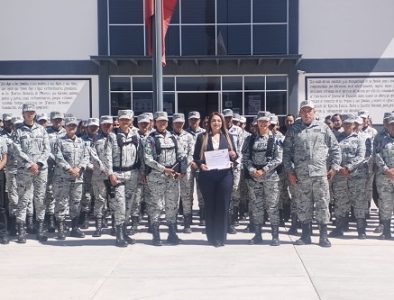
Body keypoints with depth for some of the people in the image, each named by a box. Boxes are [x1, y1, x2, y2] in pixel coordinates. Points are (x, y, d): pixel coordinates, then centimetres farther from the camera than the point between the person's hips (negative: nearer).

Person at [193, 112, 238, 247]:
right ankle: (211, 237, 15)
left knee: (223, 205, 1)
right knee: (210, 206, 5)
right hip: (207, 175, -1)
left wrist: (234, 156, -10)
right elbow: (196, 156, 4)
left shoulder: (228, 136, 11)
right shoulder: (202, 137, 7)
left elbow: (234, 156, 12)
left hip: (225, 175, 1)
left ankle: (221, 237, 11)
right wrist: (200, 165, -14)